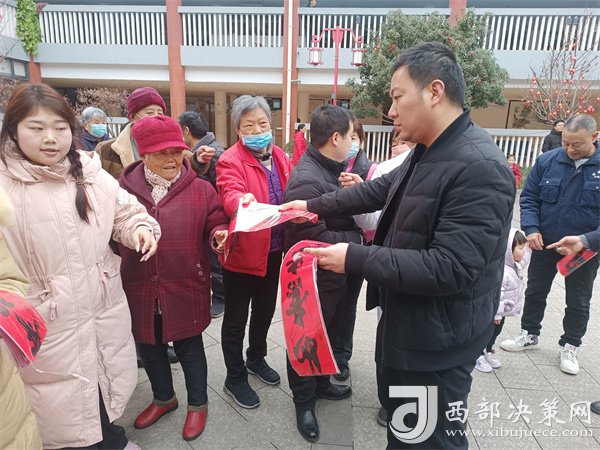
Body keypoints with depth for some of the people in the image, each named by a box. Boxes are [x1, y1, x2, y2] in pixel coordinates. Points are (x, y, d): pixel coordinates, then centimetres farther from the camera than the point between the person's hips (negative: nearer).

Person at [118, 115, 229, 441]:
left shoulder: (200, 189, -4)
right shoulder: (123, 188, -1)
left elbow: (215, 226, 0)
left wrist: (219, 235, -20)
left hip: (185, 288, -3)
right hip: (139, 289, 3)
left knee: (188, 345, 13)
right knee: (148, 346, 21)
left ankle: (198, 404, 37)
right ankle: (163, 398, 47)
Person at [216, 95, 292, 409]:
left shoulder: (279, 157, 6)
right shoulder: (230, 161, -14)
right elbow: (230, 195, -32)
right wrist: (243, 202, -53)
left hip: (273, 251, 7)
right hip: (242, 253, -6)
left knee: (265, 311, 23)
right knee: (236, 318, 10)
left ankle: (256, 359, 47)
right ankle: (235, 378, 30)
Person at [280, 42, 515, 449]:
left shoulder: (480, 167, -27)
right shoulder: (427, 153, 6)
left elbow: (450, 269, -32)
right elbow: (380, 189, 16)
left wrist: (355, 259, -27)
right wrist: (313, 206, 13)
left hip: (437, 343, -9)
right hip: (404, 327, 9)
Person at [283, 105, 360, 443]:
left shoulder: (333, 169, 2)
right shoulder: (306, 180, -27)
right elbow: (314, 239, -29)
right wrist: (358, 237, -17)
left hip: (335, 274, 9)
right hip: (313, 279, -9)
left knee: (328, 334, 26)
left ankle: (320, 384, 49)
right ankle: (304, 401, 36)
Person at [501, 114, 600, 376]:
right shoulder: (547, 160, -9)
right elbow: (529, 198, -3)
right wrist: (531, 229, -17)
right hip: (544, 243, 1)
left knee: (578, 300, 13)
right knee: (535, 291, 15)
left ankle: (569, 346, 32)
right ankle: (530, 335, 35)